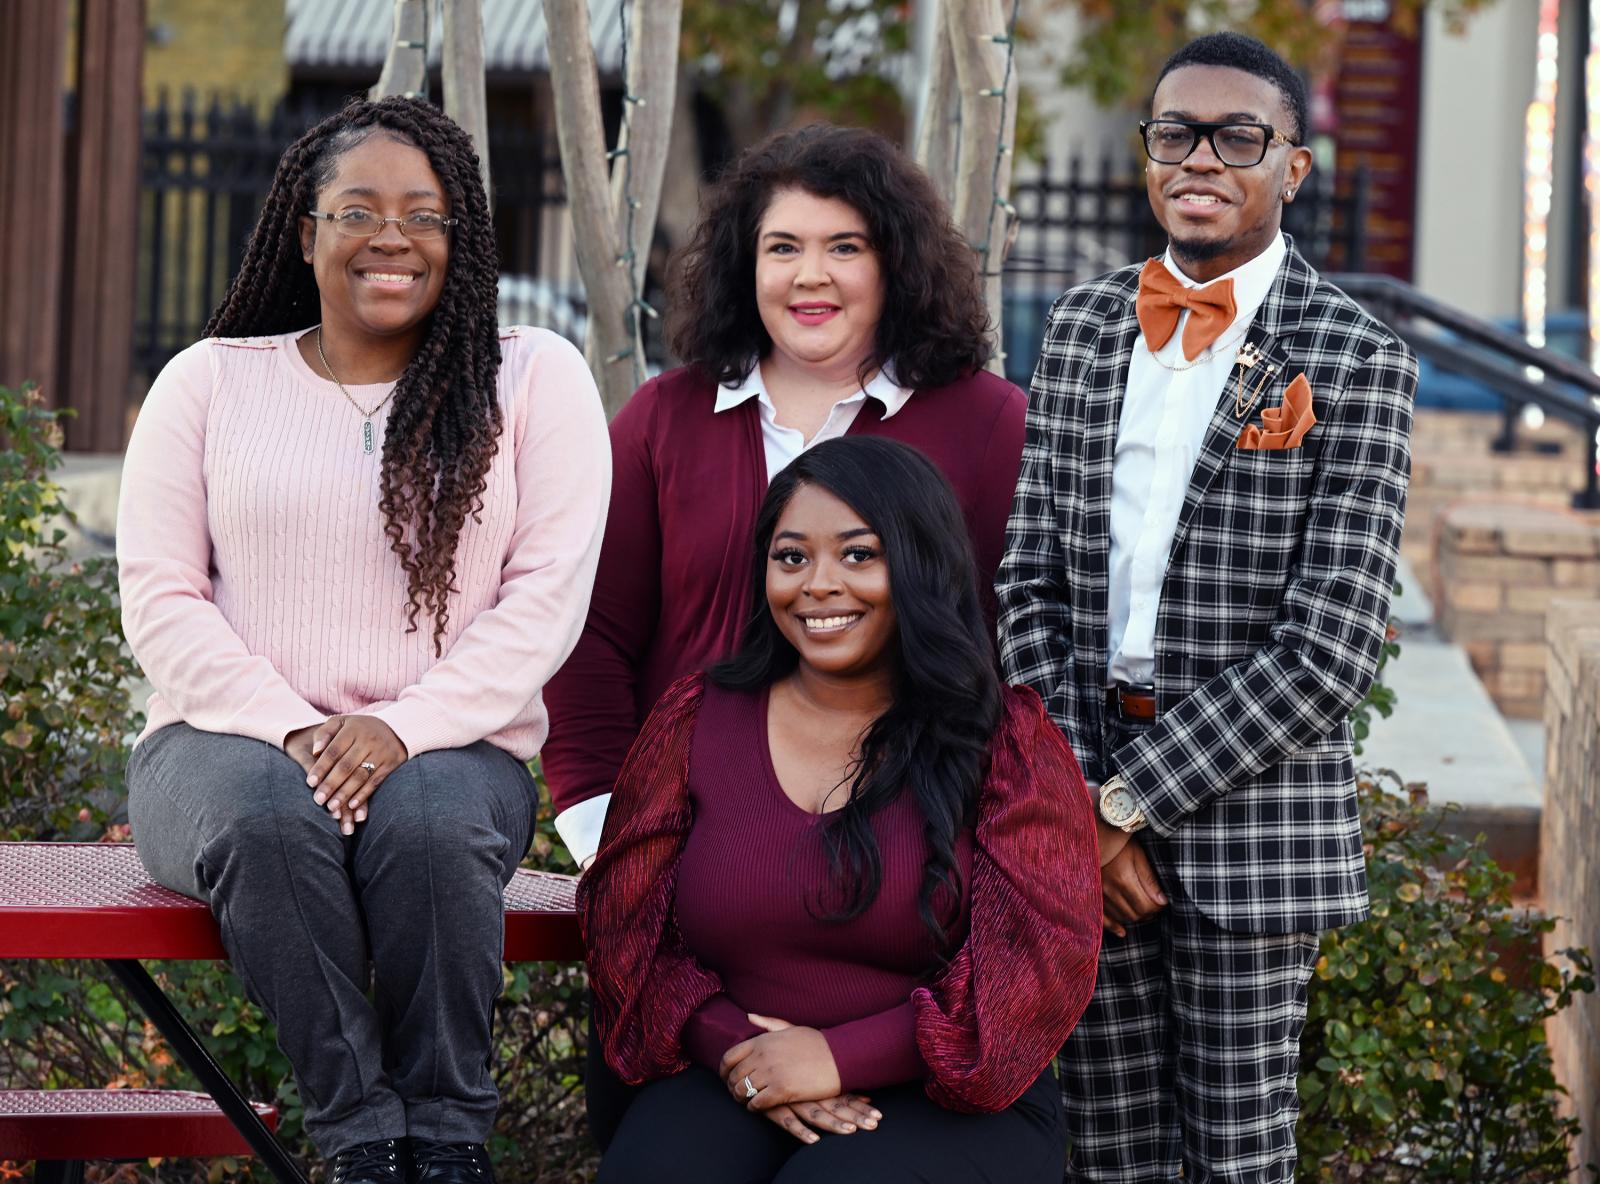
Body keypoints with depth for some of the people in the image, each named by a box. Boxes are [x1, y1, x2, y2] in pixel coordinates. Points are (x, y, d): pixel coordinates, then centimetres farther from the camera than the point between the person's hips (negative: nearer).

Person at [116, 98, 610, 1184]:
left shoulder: (534, 379, 7)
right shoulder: (211, 382, 10)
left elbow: (548, 597, -2)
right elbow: (160, 599, 4)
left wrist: (404, 727, -16)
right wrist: (292, 730, -13)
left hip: (449, 749, 0)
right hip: (231, 738, 1)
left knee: (427, 824, -36)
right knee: (272, 816, -36)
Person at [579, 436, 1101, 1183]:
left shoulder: (1008, 743, 1)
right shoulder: (695, 723, 10)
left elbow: (1046, 960, -8)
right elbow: (623, 925, 7)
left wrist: (839, 1056, -15)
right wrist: (734, 1049, -11)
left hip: (949, 1105, -2)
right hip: (732, 1089, 2)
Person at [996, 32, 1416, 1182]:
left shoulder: (1356, 363, -6)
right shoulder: (1085, 327, 9)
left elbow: (1327, 651, -12)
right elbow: (1033, 580, 7)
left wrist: (1125, 801, -13)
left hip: (1251, 816, -4)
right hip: (1089, 807, 4)